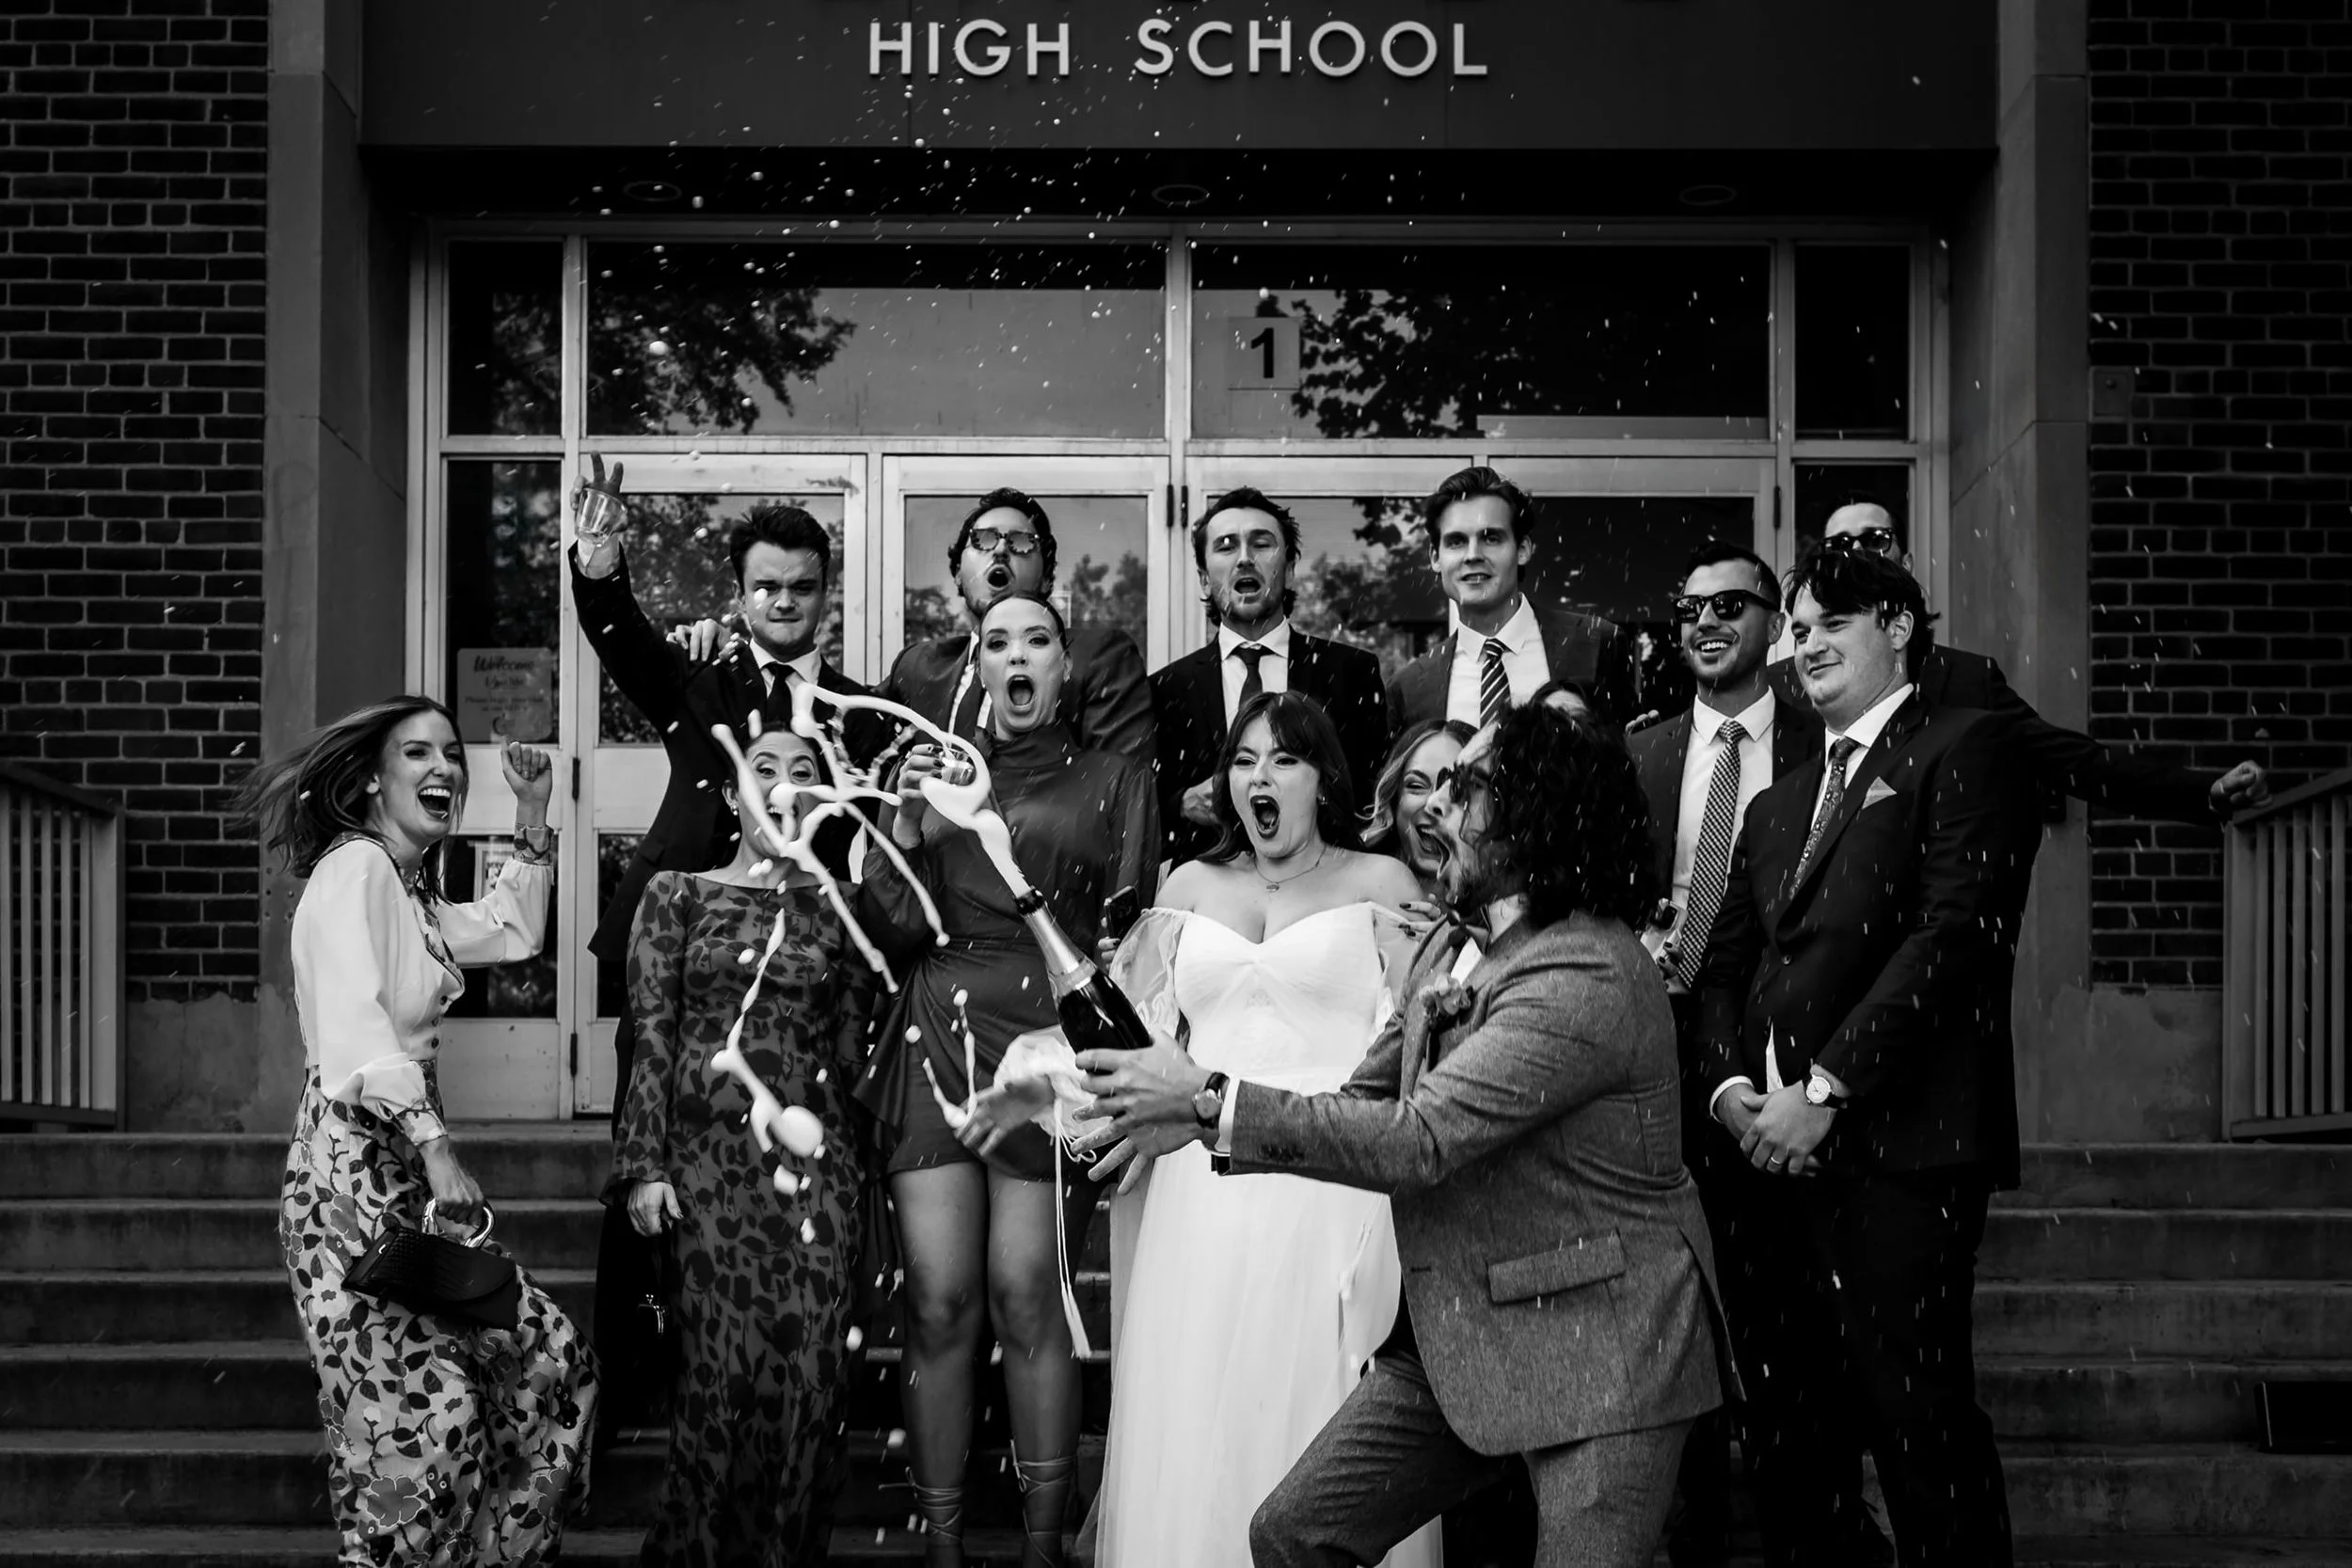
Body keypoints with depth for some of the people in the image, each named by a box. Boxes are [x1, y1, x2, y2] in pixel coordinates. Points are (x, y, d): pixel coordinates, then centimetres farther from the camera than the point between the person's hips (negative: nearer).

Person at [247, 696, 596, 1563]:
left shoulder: (413, 893, 17)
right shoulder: (354, 869, -12)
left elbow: (512, 931, 33)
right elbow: (352, 1027, -26)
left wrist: (533, 817, 22)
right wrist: (435, 1145, -36)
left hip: (408, 1172, 10)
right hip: (353, 1172, -10)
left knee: (550, 1358, 11)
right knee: (430, 1407, -16)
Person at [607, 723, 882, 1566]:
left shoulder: (837, 907, 13)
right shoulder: (678, 894, 9)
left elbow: (852, 1047, 13)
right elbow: (652, 1037, 3)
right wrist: (645, 1165, -5)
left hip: (818, 1163, 2)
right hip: (709, 1154, -2)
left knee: (811, 1375, -6)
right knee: (722, 1371, -10)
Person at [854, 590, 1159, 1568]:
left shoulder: (1114, 782, 11)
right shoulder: (939, 771, 16)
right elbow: (903, 927, 9)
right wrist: (905, 829, -8)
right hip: (938, 1038, 2)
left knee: (1027, 1300, -7)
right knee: (938, 1302, -3)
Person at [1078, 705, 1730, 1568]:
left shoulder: (1589, 978, -23)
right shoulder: (1449, 948, 7)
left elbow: (1418, 1141, -26)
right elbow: (1366, 1102, 13)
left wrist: (1211, 1099, -21)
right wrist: (1191, 1119, -1)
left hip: (1596, 1347, -8)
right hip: (1457, 1335, 9)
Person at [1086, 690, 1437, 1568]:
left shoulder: (1380, 885, 6)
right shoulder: (1192, 886, 17)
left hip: (1332, 1197, -3)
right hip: (1204, 1199, 3)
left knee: (1318, 1418, -5)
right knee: (1198, 1427, 2)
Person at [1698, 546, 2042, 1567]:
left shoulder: (1966, 750, 3)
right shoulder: (1777, 808, 27)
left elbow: (1954, 934, -9)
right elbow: (1724, 965, 20)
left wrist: (1827, 1089, -14)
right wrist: (1732, 1086, -1)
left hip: (1896, 1149, -7)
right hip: (1777, 1158, 7)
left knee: (1921, 1425, -10)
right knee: (1786, 1442, 6)